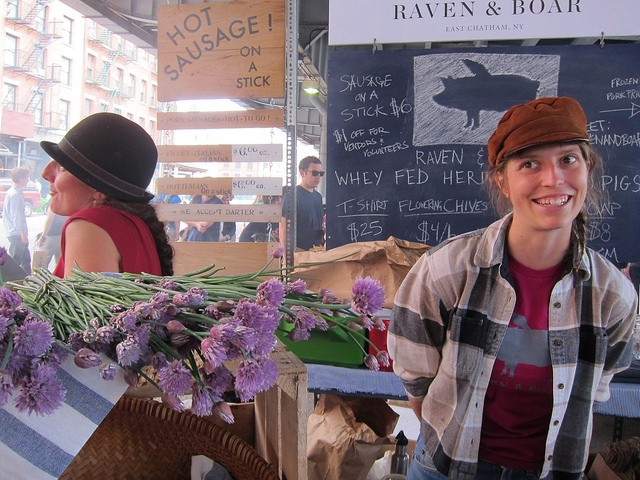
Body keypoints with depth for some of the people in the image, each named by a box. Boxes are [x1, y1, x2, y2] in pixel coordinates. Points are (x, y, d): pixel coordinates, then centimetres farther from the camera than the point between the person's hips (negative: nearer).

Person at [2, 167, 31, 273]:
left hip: (13, 233, 10)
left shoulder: (10, 192, 14)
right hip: (17, 234, -10)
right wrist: (23, 234, -18)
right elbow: (17, 216, -21)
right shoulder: (16, 194, -17)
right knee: (15, 261, -4)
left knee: (26, 259, 17)